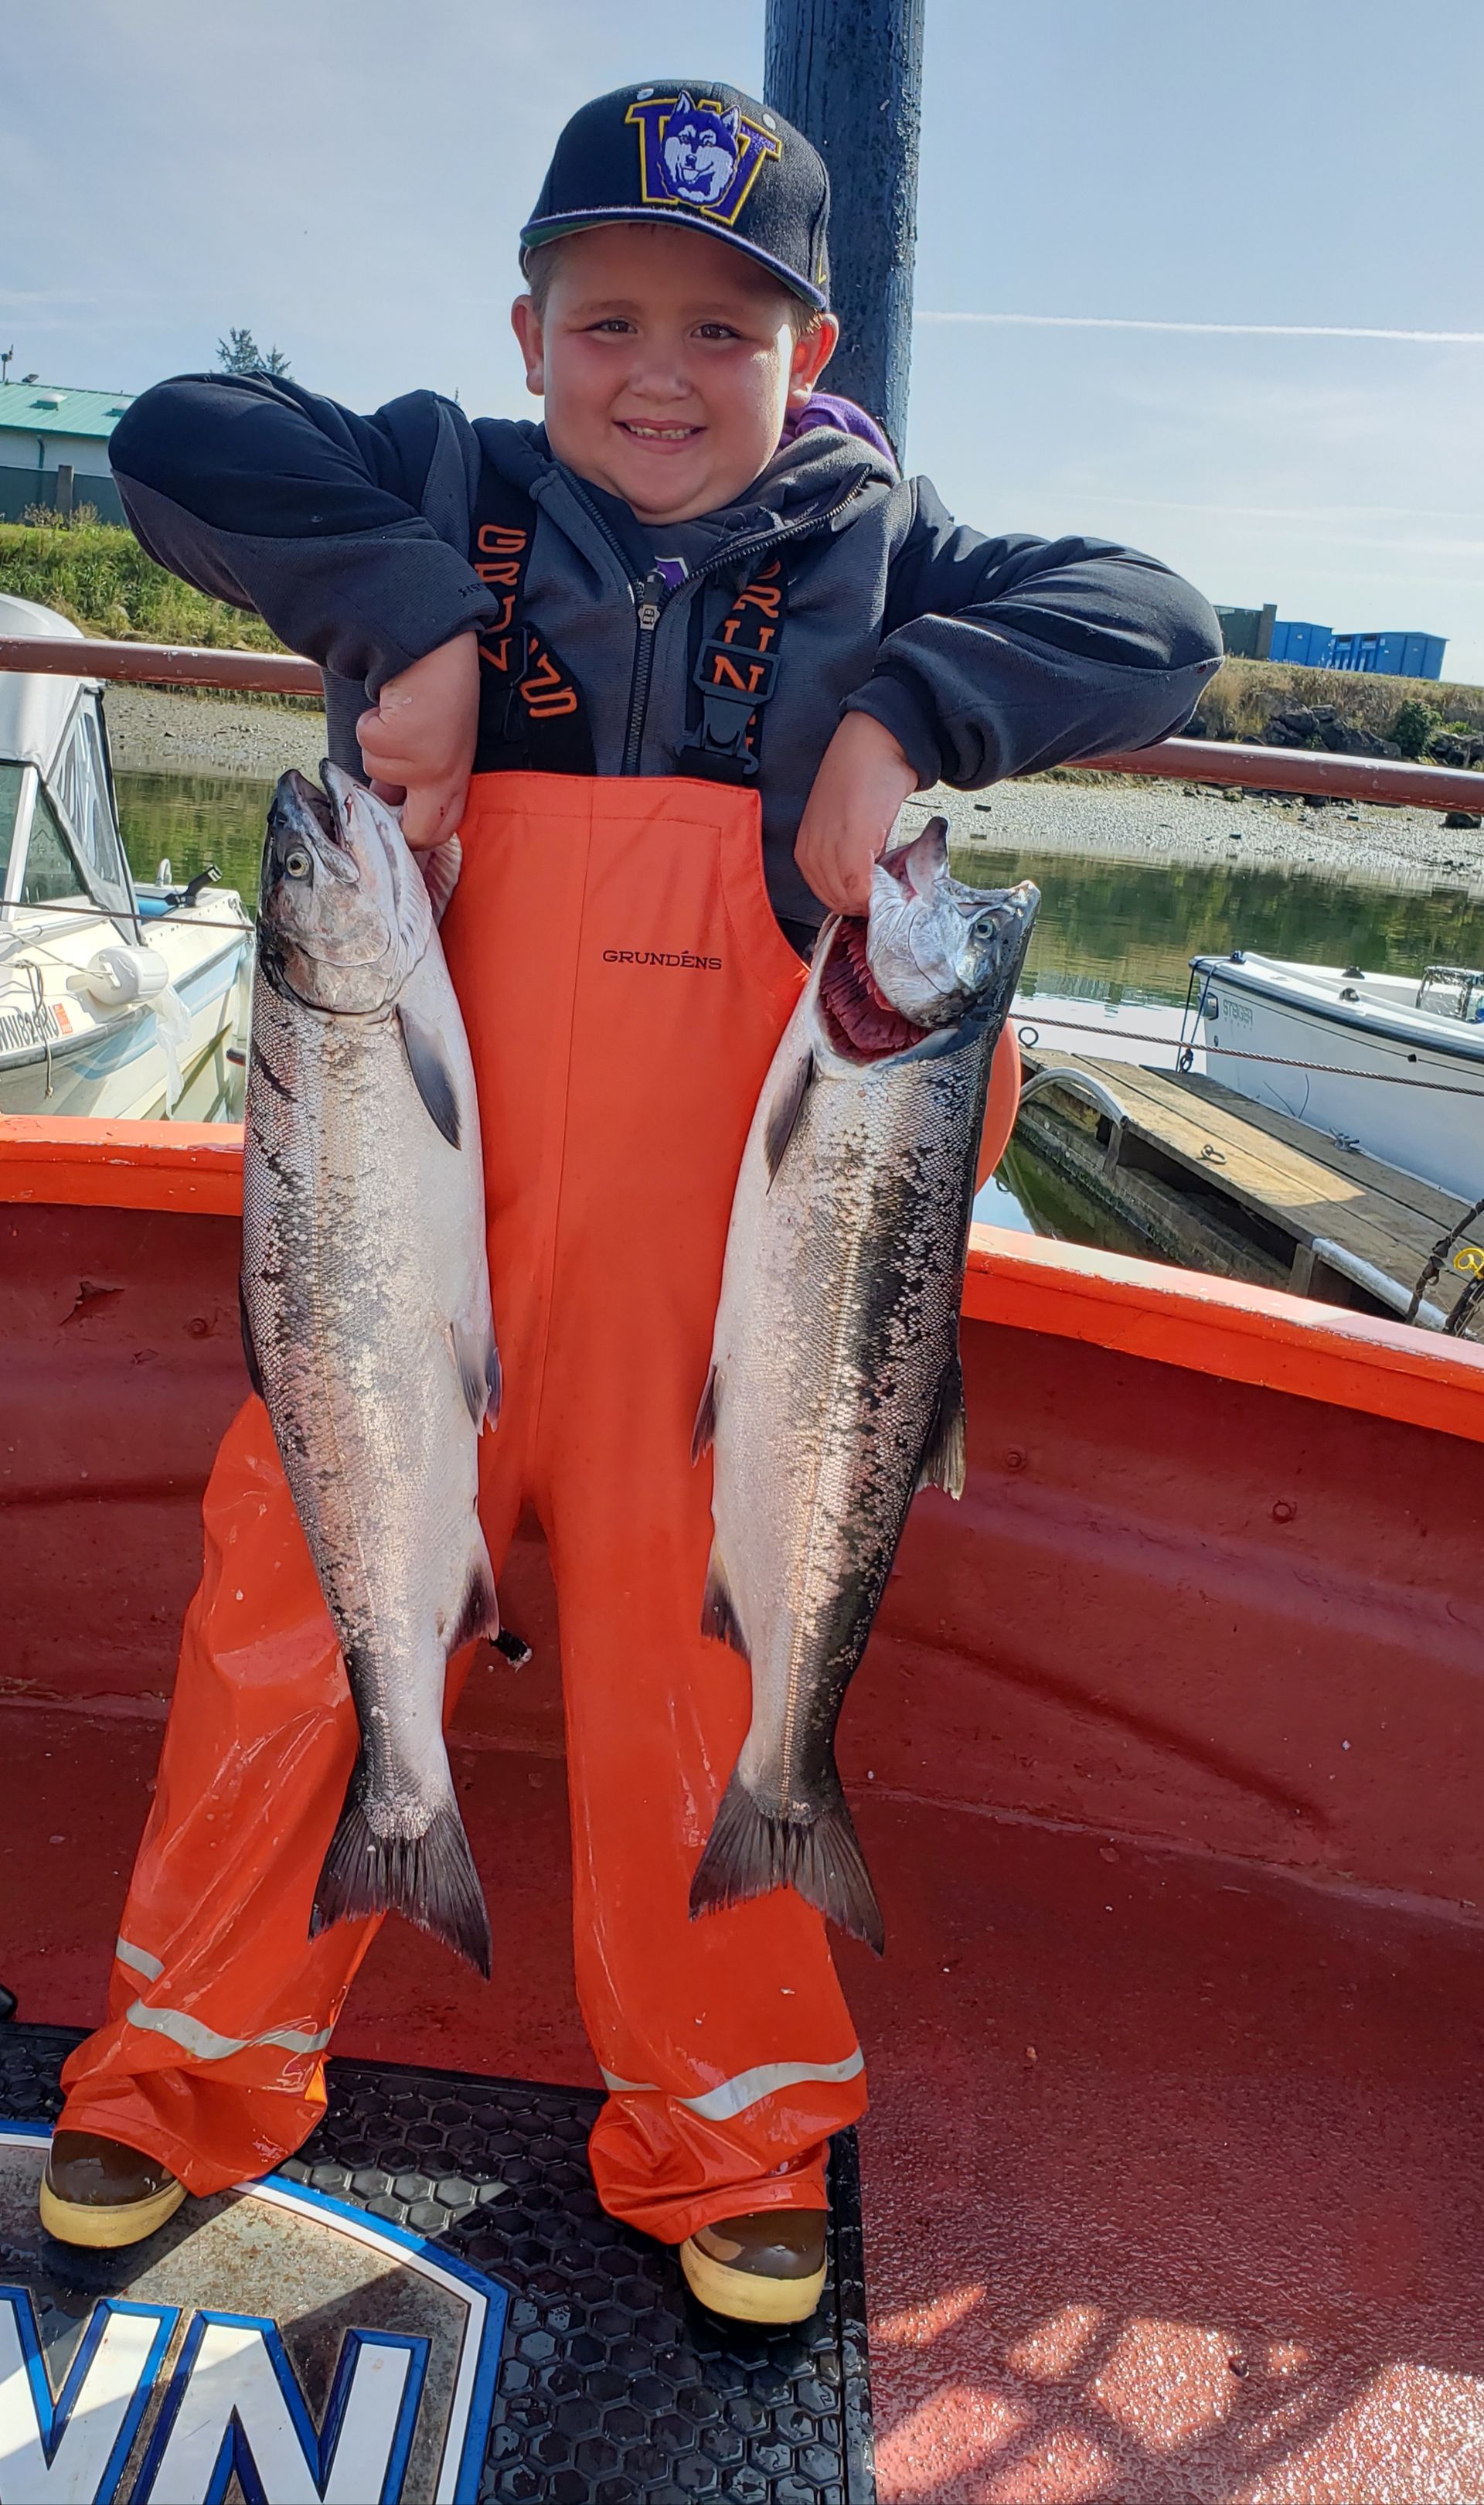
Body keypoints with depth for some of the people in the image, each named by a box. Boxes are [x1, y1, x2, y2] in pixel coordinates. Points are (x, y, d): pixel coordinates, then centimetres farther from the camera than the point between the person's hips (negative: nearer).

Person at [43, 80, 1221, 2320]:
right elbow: (179, 442, 2)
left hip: (710, 1234, 0)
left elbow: (1151, 625, 3)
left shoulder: (876, 556, 9)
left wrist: (908, 721, -13)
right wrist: (409, 621, -12)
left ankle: (725, 2124, 32)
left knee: (696, 1641, 8)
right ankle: (203, 2056, 34)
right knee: (303, 1590, 8)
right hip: (416, 1205, 1)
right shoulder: (451, 501, 9)